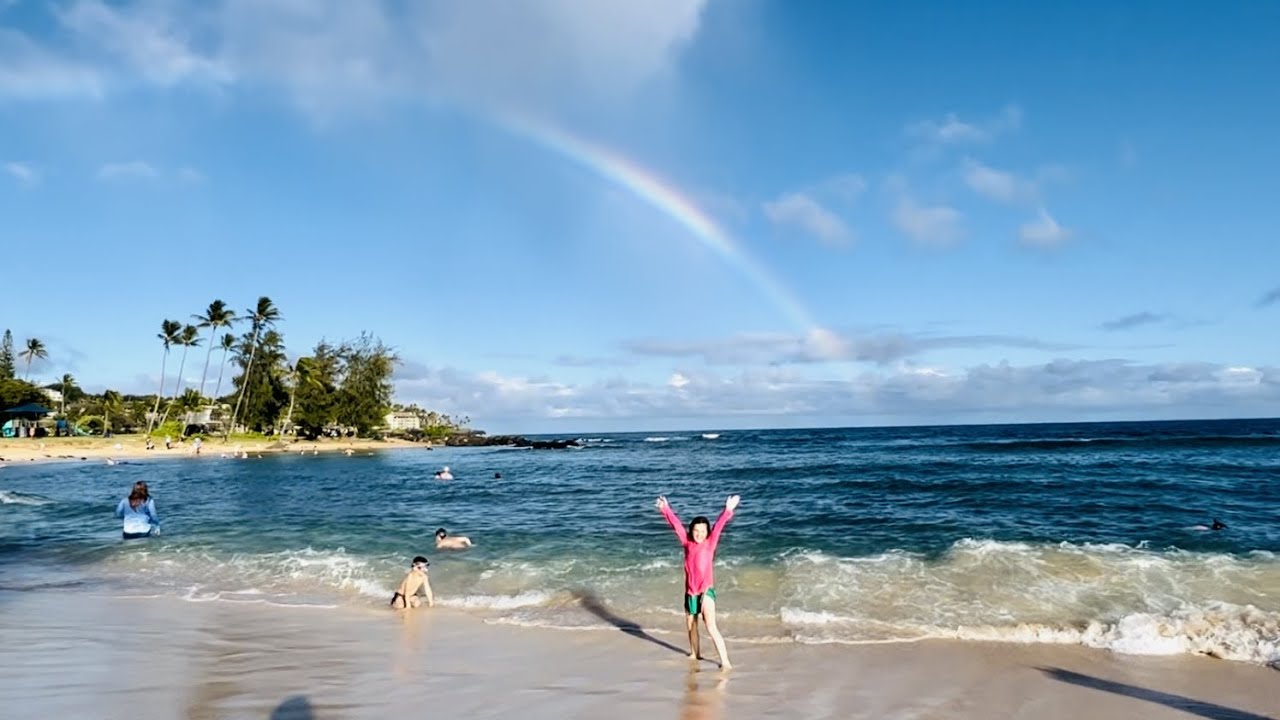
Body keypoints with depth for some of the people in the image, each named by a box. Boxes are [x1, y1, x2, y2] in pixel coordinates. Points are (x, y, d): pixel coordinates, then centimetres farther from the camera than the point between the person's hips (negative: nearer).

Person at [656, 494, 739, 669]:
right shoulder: (687, 543, 4)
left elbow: (718, 527, -17)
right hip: (690, 591, 5)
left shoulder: (710, 543, -5)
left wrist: (728, 511, -28)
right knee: (690, 626, 21)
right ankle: (695, 654, 43)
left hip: (706, 590, -5)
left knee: (711, 626, -18)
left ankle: (725, 661, -18)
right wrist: (666, 509, 10)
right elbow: (676, 525, 8)